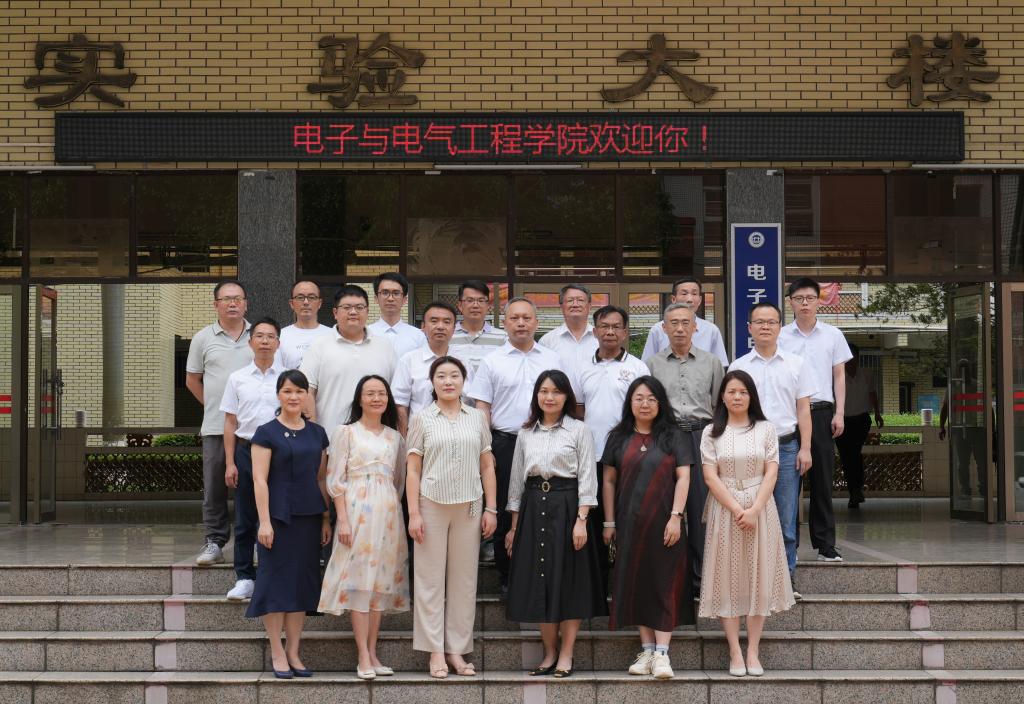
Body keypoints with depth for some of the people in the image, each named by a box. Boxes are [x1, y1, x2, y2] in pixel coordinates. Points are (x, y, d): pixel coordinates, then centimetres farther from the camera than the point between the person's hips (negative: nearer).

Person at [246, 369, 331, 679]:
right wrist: (264, 521, -15)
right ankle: (277, 654, 6)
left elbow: (321, 478, 14)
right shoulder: (267, 432, -4)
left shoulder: (316, 433, 10)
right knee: (276, 580, -2)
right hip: (279, 515, -5)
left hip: (309, 517, 5)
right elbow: (260, 479, -8)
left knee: (303, 582, 7)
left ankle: (293, 652, 14)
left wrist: (326, 518, 10)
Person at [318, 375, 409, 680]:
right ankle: (363, 657, -4)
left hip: (388, 512, 4)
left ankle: (372, 652, 10)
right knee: (359, 578, -6)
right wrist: (343, 520, -11)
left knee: (381, 580, 5)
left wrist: (390, 506, 11)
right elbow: (335, 480, -4)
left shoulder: (394, 437, 14)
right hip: (357, 511, -4)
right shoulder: (346, 432, 1)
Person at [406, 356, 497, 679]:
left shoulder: (477, 418, 9)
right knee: (431, 579, 0)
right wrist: (413, 513, -6)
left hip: (469, 507, 2)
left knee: (464, 579, 4)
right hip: (432, 505, -2)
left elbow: (487, 466, 10)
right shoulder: (422, 419, 3)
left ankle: (457, 649, 12)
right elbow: (413, 470, 1)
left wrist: (491, 508, 4)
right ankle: (436, 652, 6)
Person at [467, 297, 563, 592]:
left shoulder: (552, 360, 10)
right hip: (505, 443, -1)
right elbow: (482, 409, 3)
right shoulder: (492, 362, 4)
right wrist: (485, 450, -5)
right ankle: (507, 576, 13)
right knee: (505, 512, 3)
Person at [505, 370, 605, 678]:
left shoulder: (579, 430, 0)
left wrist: (581, 520, -14)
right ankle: (549, 653, 15)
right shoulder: (526, 434, 12)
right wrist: (514, 526, 10)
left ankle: (566, 655, 5)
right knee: (538, 581, 5)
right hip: (533, 508, 4)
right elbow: (517, 480, 14)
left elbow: (587, 478, -5)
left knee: (569, 580, -2)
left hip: (567, 507, -4)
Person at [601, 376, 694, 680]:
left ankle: (662, 653, -5)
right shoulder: (619, 437, 8)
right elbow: (609, 480, 9)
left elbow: (683, 477, -2)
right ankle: (646, 650, 12)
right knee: (636, 583, 5)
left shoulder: (673, 437, 2)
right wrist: (609, 522, 4)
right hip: (629, 523, 3)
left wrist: (676, 517, -12)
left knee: (663, 583, -4)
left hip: (663, 522, -2)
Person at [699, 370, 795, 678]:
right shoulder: (711, 432, 4)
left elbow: (771, 474, -1)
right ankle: (735, 652, 2)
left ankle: (753, 651, 5)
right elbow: (710, 477, -4)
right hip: (724, 509, 0)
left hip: (760, 508, 0)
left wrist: (754, 510, -14)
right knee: (727, 578, -1)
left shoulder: (765, 429, 5)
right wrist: (737, 510, -14)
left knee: (758, 577, 0)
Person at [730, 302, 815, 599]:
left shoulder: (796, 364, 8)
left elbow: (803, 409, 7)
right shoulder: (738, 367, 8)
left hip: (786, 446, 0)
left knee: (786, 518, 2)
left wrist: (805, 448, 1)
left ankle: (787, 577, 10)